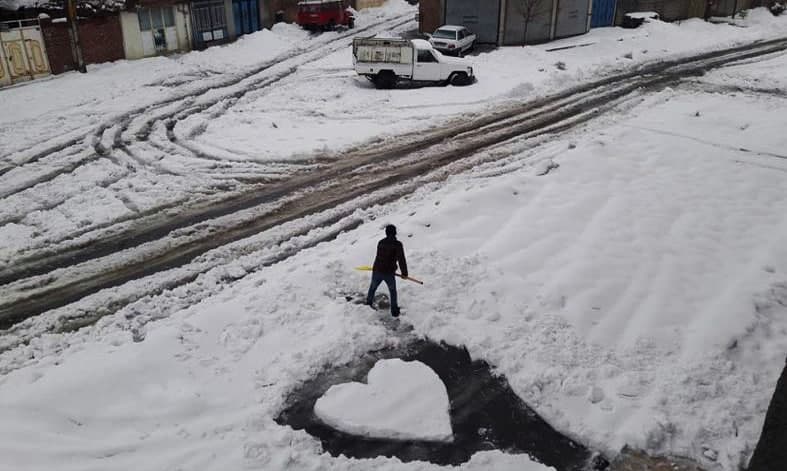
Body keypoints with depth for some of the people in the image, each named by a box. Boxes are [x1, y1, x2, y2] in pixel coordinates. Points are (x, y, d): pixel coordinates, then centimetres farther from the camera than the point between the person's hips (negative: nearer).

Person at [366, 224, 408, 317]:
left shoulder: (380, 243, 5)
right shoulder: (397, 244, -12)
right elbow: (401, 260, -18)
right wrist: (404, 273, -6)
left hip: (377, 271, 3)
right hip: (389, 273, -3)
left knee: (372, 288, 28)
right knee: (393, 291, 21)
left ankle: (368, 304, 43)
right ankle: (394, 311, 24)